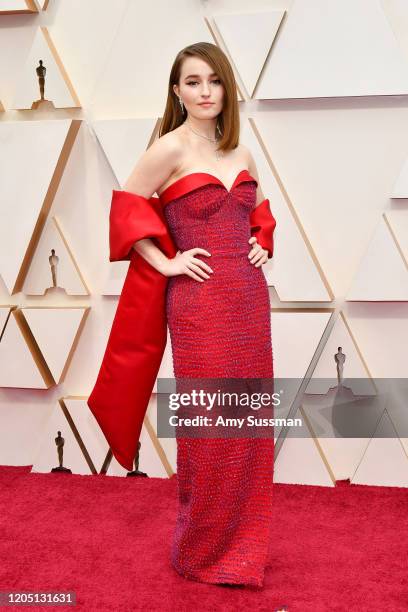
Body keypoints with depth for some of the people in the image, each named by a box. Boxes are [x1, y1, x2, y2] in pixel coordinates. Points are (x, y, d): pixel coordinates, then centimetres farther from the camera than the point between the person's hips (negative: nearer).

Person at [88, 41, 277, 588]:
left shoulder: (242, 154, 12)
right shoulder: (170, 149, -7)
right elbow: (126, 210, -6)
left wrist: (263, 245, 10)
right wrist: (165, 263, -10)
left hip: (249, 298, 6)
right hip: (199, 303, -6)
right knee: (208, 427, 2)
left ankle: (242, 542, 28)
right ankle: (203, 550, 21)